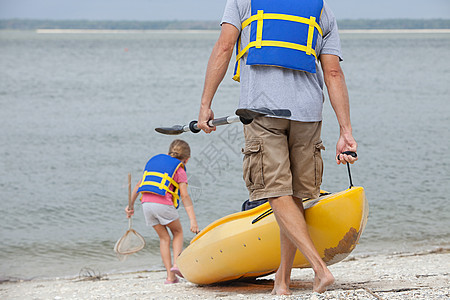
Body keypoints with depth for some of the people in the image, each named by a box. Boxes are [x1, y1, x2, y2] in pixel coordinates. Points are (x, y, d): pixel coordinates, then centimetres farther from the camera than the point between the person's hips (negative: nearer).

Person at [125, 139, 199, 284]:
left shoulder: (154, 160, 24)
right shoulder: (179, 170, 7)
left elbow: (139, 185, 26)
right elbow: (185, 197, -2)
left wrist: (131, 204, 34)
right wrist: (193, 220, -6)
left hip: (147, 203, 5)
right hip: (163, 204, -5)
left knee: (164, 237, 15)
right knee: (178, 232, 19)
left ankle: (170, 276, 9)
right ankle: (176, 264, -2)